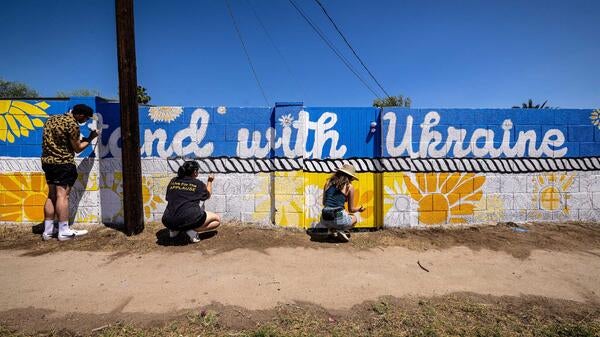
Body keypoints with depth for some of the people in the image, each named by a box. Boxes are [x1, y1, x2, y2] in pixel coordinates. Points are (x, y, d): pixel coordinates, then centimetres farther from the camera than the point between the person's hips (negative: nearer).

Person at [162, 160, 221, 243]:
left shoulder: (173, 181, 10)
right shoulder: (198, 183, 0)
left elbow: (168, 199, 22)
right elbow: (207, 195, 19)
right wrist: (210, 181, 34)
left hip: (169, 222, 6)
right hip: (189, 220, -6)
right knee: (217, 219, 11)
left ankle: (174, 230, 13)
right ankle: (193, 230, -7)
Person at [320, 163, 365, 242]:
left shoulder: (328, 182, 12)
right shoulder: (349, 187, 2)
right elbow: (351, 209, 10)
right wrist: (359, 209, 32)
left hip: (324, 220, 4)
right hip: (338, 219, -3)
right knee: (354, 218, 30)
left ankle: (332, 230, 12)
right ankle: (340, 231, 2)